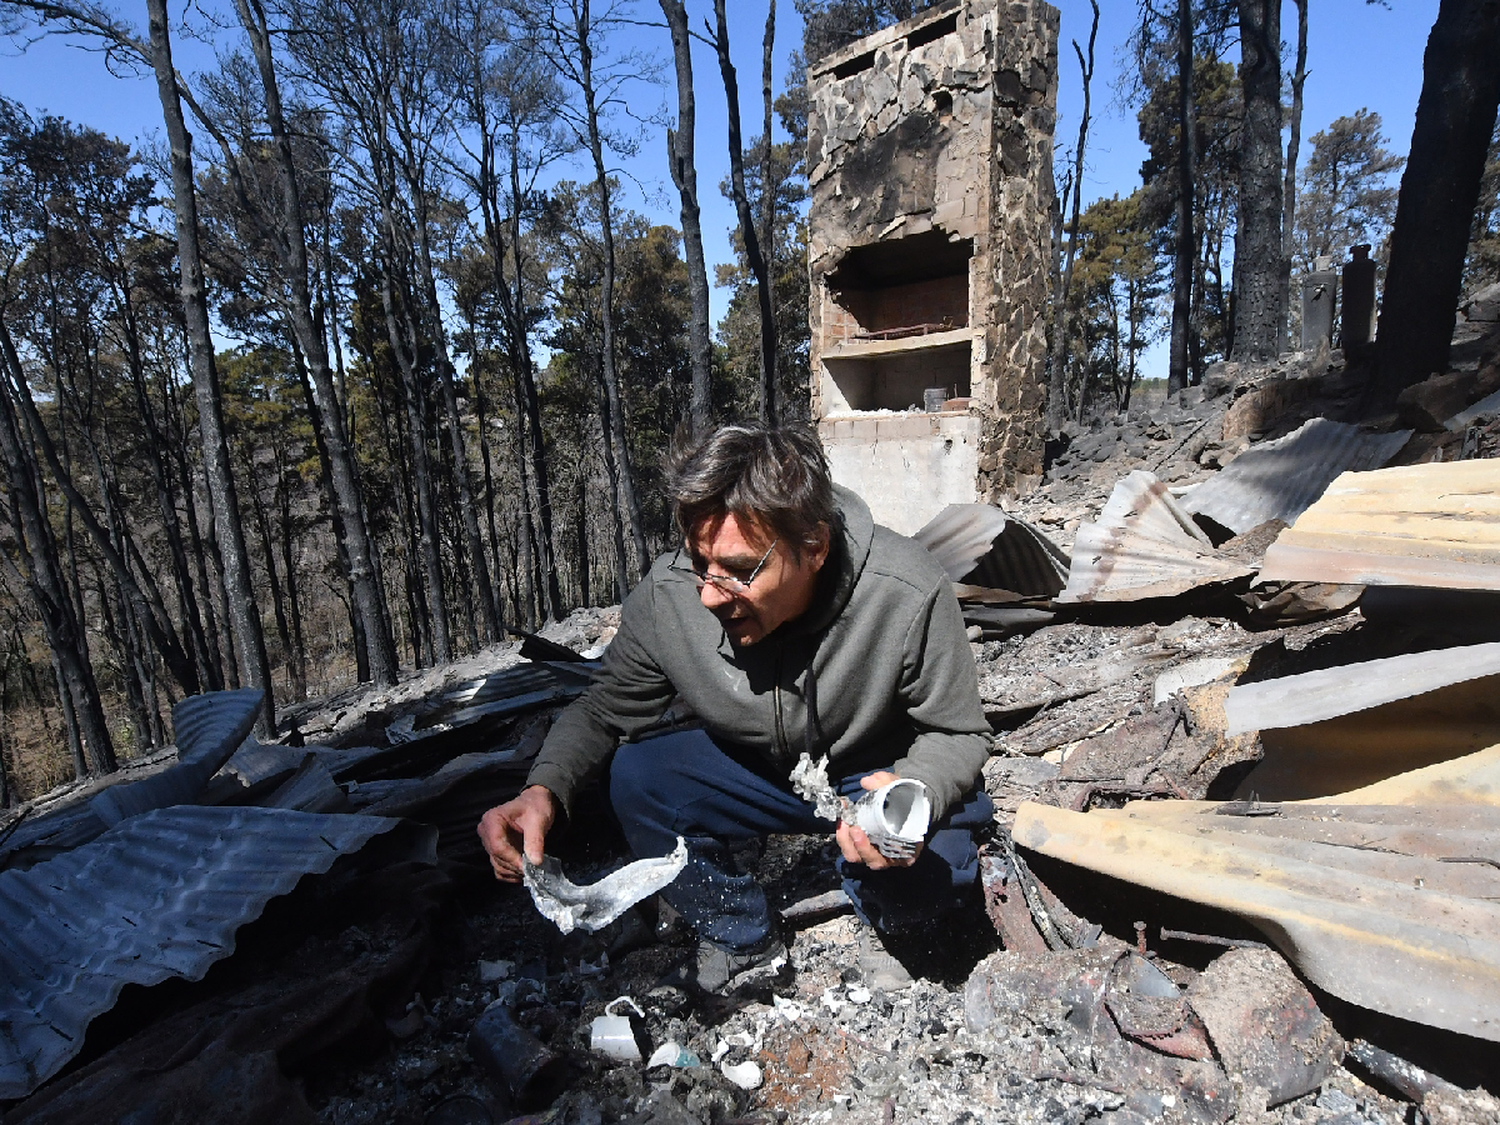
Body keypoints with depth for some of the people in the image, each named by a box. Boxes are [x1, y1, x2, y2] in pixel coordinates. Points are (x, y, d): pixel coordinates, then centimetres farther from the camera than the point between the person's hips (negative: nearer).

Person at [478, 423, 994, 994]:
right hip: (756, 769, 3)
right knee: (634, 779, -19)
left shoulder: (908, 594, -31)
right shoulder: (666, 595, -24)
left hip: (881, 774, -2)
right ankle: (744, 944, 5)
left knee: (931, 879, -30)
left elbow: (957, 731, -17)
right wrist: (543, 790, -29)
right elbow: (607, 709, -9)